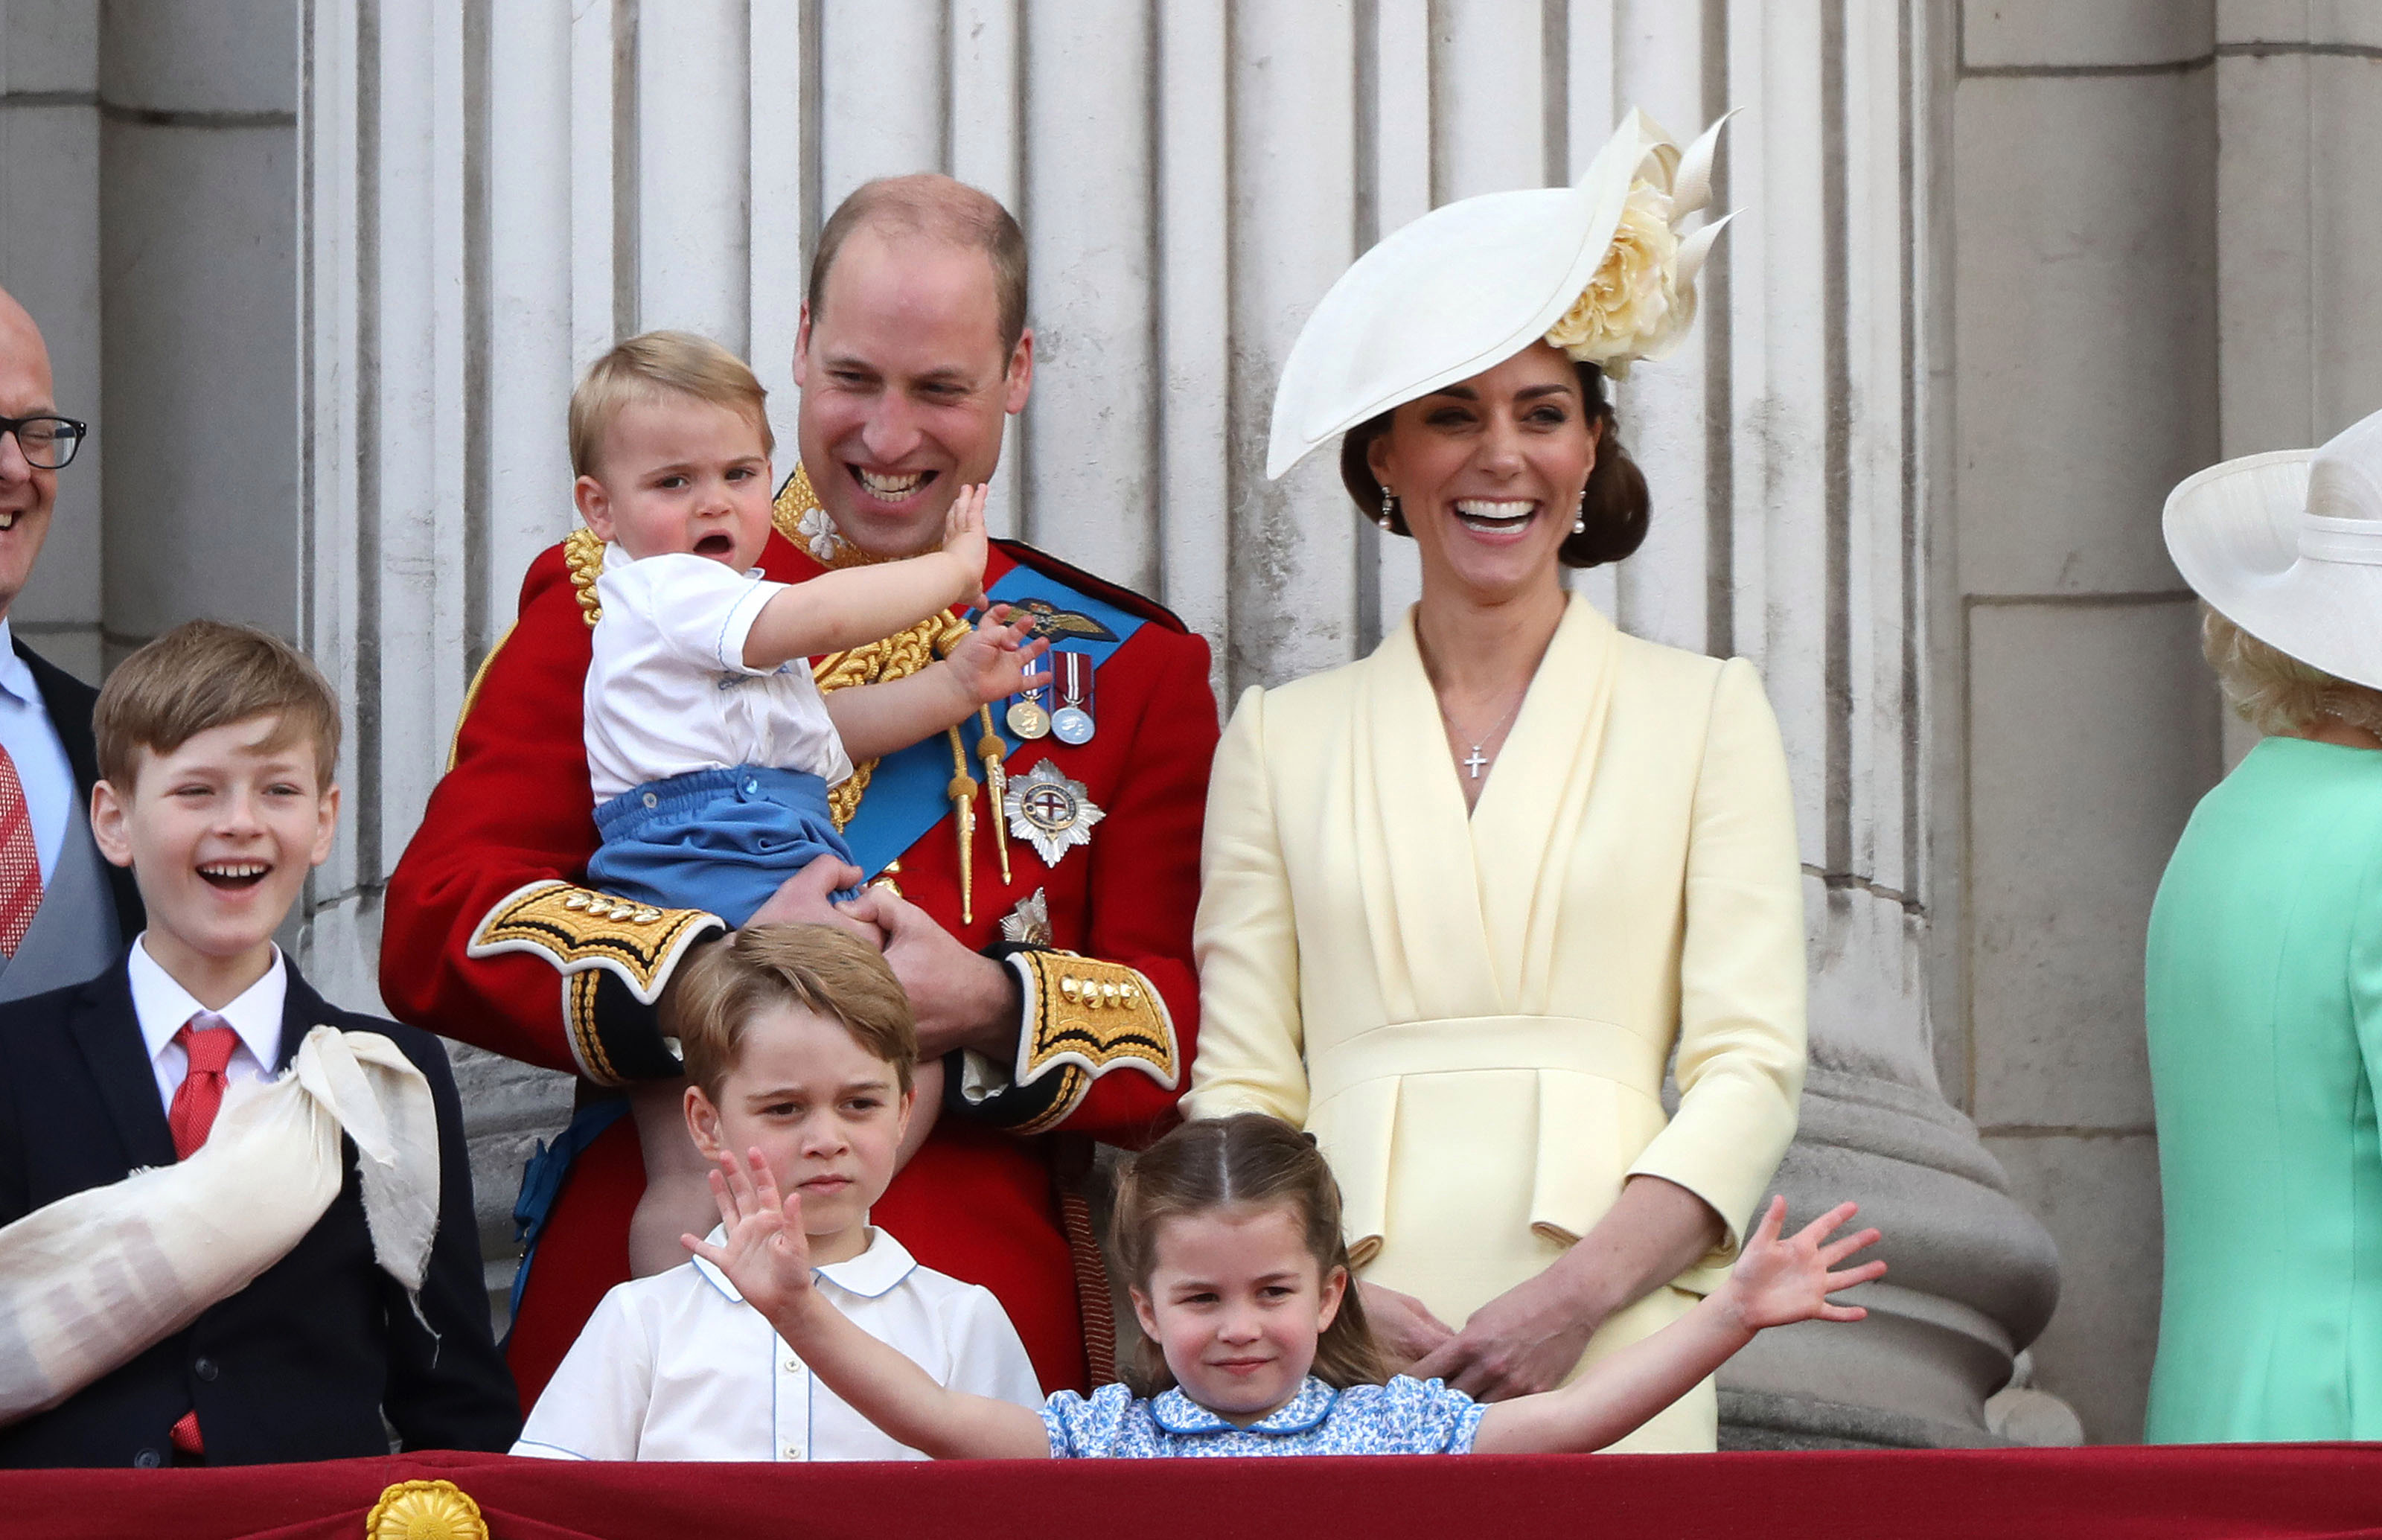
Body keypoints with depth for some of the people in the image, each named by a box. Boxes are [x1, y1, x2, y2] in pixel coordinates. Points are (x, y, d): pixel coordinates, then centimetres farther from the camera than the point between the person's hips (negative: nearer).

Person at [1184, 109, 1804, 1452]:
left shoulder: (1704, 713, 10)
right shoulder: (1285, 737, 14)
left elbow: (1751, 1065, 2)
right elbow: (1236, 1086, 9)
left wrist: (1577, 1295, -12)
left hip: (1610, 1356, -1)